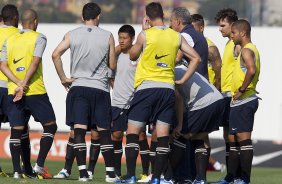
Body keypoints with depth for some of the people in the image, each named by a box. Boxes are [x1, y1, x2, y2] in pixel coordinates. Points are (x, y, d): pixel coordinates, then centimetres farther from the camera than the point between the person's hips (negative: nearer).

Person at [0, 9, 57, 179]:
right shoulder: (39, 38, -1)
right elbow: (35, 62, -13)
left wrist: (19, 84, -6)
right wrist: (24, 85, -14)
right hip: (35, 91, -4)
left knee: (16, 131, 5)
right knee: (50, 126, 8)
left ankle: (17, 171, 0)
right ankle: (39, 165, -1)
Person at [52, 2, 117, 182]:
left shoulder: (72, 35, 3)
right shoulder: (107, 36, 2)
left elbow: (56, 54, -8)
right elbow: (113, 65, 6)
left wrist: (63, 78, 0)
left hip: (78, 86, 0)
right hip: (100, 88, 0)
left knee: (79, 131, -3)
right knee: (104, 132, 7)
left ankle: (83, 172, -12)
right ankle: (110, 172, 7)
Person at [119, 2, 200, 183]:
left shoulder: (145, 35, -5)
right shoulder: (176, 37, 6)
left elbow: (133, 55, 11)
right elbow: (196, 58, 6)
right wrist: (182, 80, 10)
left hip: (147, 87, -3)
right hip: (168, 89, 4)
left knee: (132, 132, 3)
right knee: (163, 136, 4)